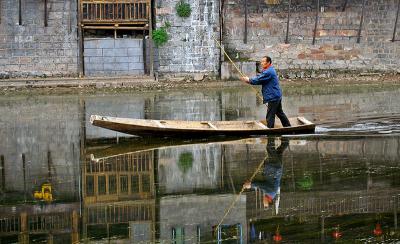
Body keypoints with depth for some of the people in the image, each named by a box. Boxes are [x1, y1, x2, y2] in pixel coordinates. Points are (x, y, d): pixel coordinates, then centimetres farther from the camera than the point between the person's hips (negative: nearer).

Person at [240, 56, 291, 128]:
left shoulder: (268, 72, -20)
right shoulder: (270, 70, 15)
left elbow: (258, 80, -20)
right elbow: (259, 77, 11)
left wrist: (249, 80, -5)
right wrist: (249, 79, -1)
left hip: (273, 97, -11)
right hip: (277, 96, 11)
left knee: (270, 116, -6)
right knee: (279, 112, 22)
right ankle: (288, 127, 31)